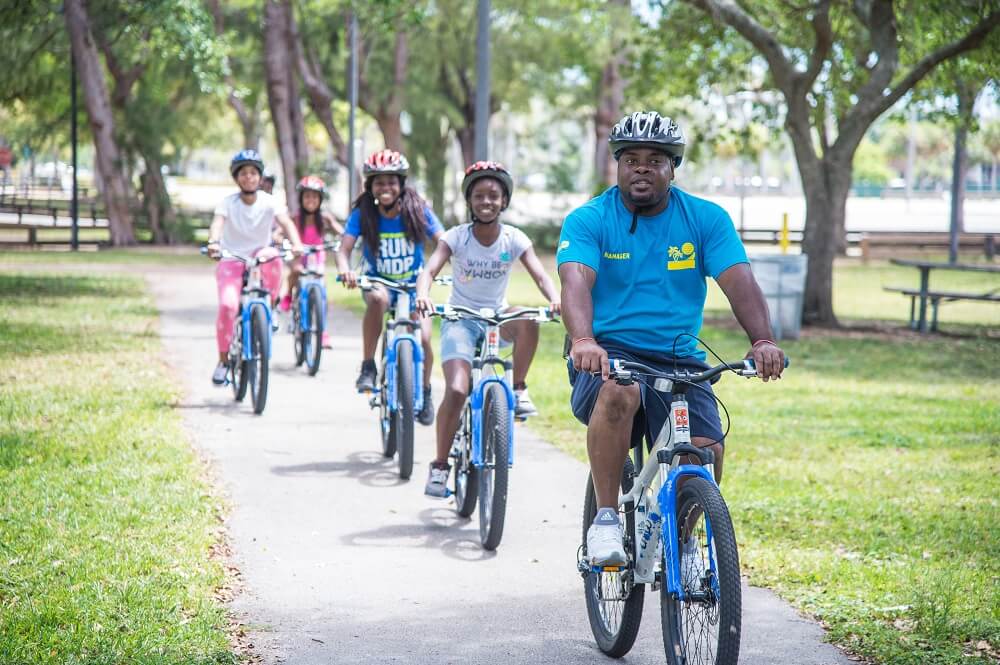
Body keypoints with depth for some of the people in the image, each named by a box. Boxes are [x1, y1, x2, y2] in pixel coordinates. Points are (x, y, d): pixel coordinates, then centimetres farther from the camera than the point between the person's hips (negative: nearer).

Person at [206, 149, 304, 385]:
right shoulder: (228, 203, -8)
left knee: (272, 255, -35)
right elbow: (217, 223, -25)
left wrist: (296, 243, -43)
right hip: (231, 261, -1)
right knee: (228, 305, -25)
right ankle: (224, 360, -6)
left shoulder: (269, 202, -7)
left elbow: (285, 222, -22)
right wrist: (213, 242, -48)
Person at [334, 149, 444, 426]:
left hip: (414, 285, 1)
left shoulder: (417, 210, -10)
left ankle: (424, 392, 12)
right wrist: (345, 270, -43)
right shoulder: (363, 214, -11)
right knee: (378, 298, -37)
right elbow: (344, 249, -19)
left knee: (423, 340, -17)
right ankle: (367, 367, -24)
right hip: (378, 282, -1)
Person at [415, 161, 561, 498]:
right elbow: (429, 270, -23)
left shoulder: (514, 239, -7)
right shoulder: (456, 237, -11)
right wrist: (423, 294, -46)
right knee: (456, 391, -22)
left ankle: (518, 390, -15)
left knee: (528, 321, -34)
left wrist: (555, 299, -39)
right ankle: (439, 465, -8)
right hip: (460, 319, -2)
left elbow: (540, 276, -17)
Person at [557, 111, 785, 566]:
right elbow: (576, 282, -19)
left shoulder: (706, 220, 4)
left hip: (680, 361, 2)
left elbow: (739, 281, -10)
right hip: (609, 354, -2)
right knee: (619, 393, -37)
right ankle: (605, 519, -23)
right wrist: (582, 339, -41)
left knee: (705, 452, -19)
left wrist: (762, 341, -30)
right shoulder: (589, 220, -2)